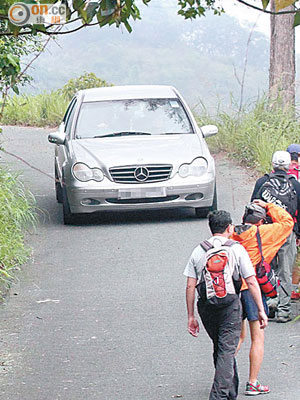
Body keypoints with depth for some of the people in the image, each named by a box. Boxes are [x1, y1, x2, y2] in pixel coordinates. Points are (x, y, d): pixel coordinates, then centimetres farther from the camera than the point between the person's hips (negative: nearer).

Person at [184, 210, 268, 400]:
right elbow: (252, 283, -4)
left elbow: (190, 286, 3)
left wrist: (191, 316, 8)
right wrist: (261, 311, 1)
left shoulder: (198, 251, 5)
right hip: (230, 304, -4)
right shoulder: (237, 249, -3)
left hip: (206, 305, 4)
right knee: (227, 350, -2)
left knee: (220, 347, 19)